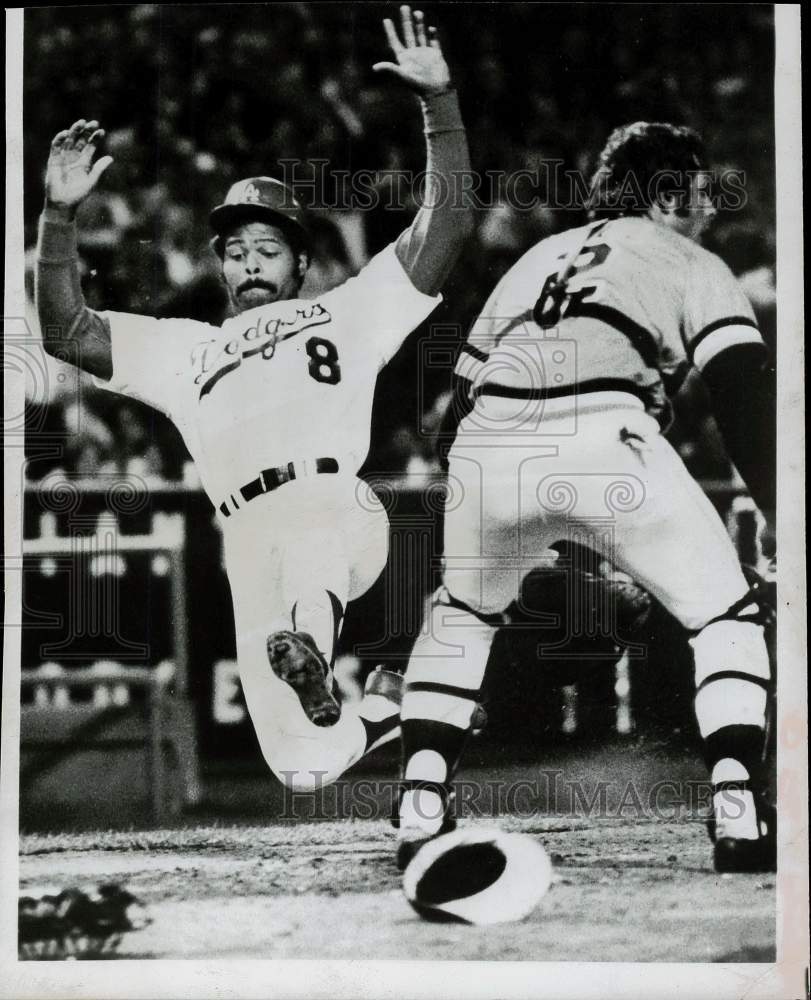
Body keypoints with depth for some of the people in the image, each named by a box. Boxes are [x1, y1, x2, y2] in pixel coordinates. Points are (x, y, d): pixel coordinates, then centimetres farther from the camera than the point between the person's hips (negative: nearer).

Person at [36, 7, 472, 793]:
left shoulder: (346, 313, 25)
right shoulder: (184, 350, 31)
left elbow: (445, 226, 17)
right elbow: (68, 333, 21)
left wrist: (439, 104, 6)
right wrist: (59, 217, 9)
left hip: (335, 512, -3)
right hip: (252, 548, 3)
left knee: (309, 556, -41)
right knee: (304, 770, -3)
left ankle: (309, 640, -67)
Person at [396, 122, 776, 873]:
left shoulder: (537, 258, 36)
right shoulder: (693, 267, 23)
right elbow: (745, 402, 5)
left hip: (490, 445, 4)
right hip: (606, 439, -4)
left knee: (459, 615, 29)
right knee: (728, 618, 13)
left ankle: (419, 812, 21)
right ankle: (739, 818, 1)